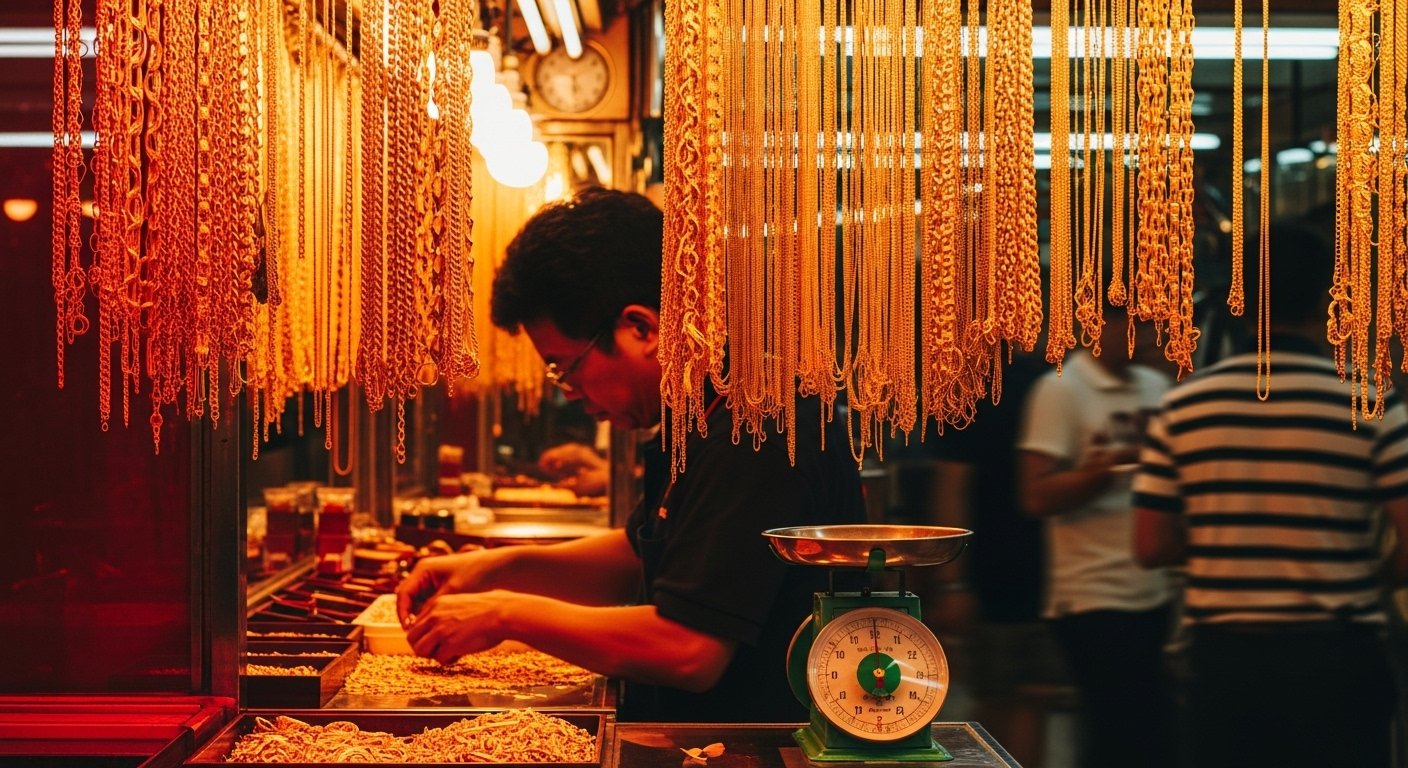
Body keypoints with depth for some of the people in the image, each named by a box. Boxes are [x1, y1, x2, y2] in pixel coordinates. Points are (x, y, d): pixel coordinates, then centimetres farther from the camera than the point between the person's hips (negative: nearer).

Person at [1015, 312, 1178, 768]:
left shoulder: (1157, 386, 11)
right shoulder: (1061, 390, -8)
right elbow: (1037, 497, -14)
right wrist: (1114, 464, -22)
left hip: (1158, 595, 6)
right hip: (1095, 599, -6)